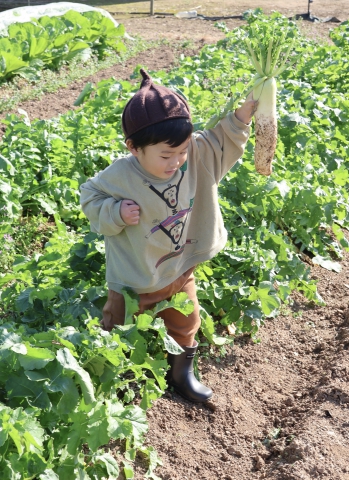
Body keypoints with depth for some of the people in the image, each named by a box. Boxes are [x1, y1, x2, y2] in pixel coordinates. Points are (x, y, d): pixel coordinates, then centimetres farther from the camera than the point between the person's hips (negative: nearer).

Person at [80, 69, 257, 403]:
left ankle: (181, 372, 50)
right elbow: (91, 199, -12)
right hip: (133, 281, -4)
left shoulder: (197, 156, -18)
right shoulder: (119, 177, -27)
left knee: (185, 325, 24)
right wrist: (116, 213, -30)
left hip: (180, 272, 4)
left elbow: (223, 144, -2)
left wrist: (242, 116, -17)